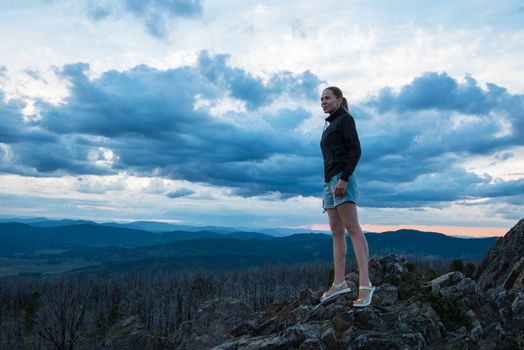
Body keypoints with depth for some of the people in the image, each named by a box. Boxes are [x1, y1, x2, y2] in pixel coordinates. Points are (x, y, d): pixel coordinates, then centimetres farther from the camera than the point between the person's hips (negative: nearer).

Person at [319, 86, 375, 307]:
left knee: (352, 229, -17)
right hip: (329, 180, 9)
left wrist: (344, 178, -21)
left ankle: (365, 284, -22)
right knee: (336, 233, 2)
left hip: (342, 177, -9)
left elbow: (356, 150, -10)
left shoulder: (345, 119, 2)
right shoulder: (329, 127, 26)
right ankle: (339, 283, 1)